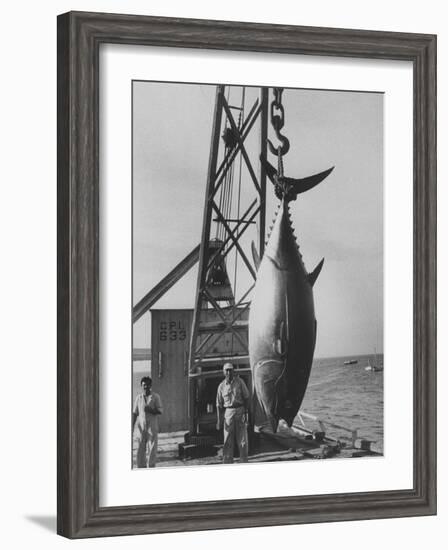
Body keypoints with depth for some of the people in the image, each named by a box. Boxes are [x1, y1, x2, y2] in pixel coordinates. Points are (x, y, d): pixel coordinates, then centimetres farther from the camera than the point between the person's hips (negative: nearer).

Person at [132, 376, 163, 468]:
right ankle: (141, 468, 7)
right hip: (141, 427, 2)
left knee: (152, 449, -5)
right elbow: (135, 413, 10)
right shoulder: (138, 397, 8)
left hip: (152, 427, -2)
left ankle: (151, 467, -2)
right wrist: (132, 426, 2)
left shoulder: (156, 397, 0)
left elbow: (160, 411, -4)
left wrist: (151, 410, -21)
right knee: (140, 448, 1)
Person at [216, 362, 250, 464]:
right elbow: (219, 404, 8)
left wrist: (245, 413, -6)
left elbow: (246, 398, 2)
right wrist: (219, 420, 1)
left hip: (240, 410, -1)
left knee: (242, 439, 0)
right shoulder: (221, 386, 4)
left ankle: (244, 462, 9)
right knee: (228, 440, -1)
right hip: (228, 412, 1)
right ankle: (227, 463, 2)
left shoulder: (240, 382, 0)